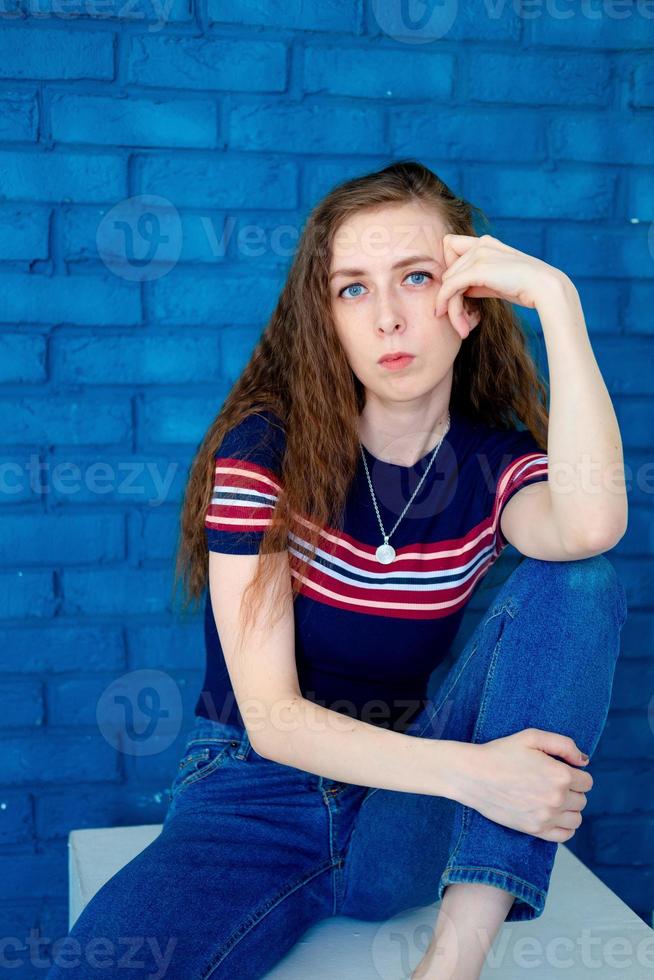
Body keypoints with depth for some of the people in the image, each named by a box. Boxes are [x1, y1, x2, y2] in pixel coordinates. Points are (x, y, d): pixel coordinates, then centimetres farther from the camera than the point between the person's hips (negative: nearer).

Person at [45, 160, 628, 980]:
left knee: (578, 581, -21)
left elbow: (591, 529, -30)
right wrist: (467, 770, -28)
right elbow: (270, 718, -14)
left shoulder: (495, 465, -2)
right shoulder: (264, 448, -8)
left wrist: (555, 296, -23)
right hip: (256, 796, -3)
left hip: (411, 817, 3)